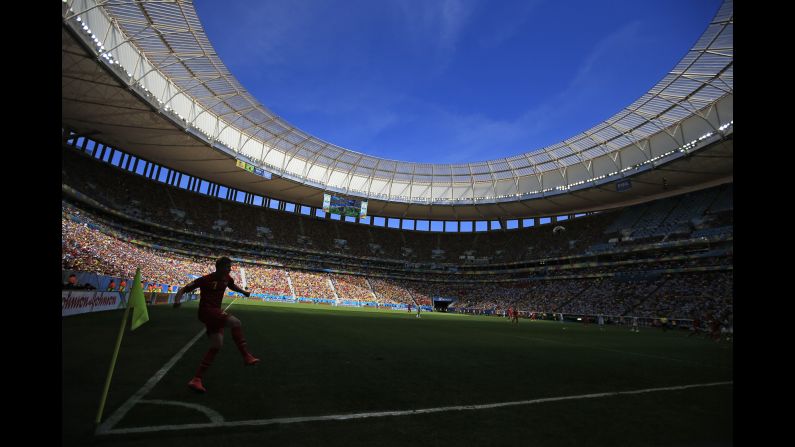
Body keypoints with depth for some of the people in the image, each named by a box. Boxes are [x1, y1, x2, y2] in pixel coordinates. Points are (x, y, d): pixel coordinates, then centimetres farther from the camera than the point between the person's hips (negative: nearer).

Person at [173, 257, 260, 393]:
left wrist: (244, 292, 15)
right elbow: (183, 290, -8)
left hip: (215, 313, 8)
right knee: (235, 322, -26)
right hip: (206, 310, -8)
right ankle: (246, 356, -21)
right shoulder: (206, 279, -12)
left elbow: (232, 285, 31)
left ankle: (196, 379, 13)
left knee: (216, 346, 5)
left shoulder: (227, 278, 8)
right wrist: (177, 300, -28)